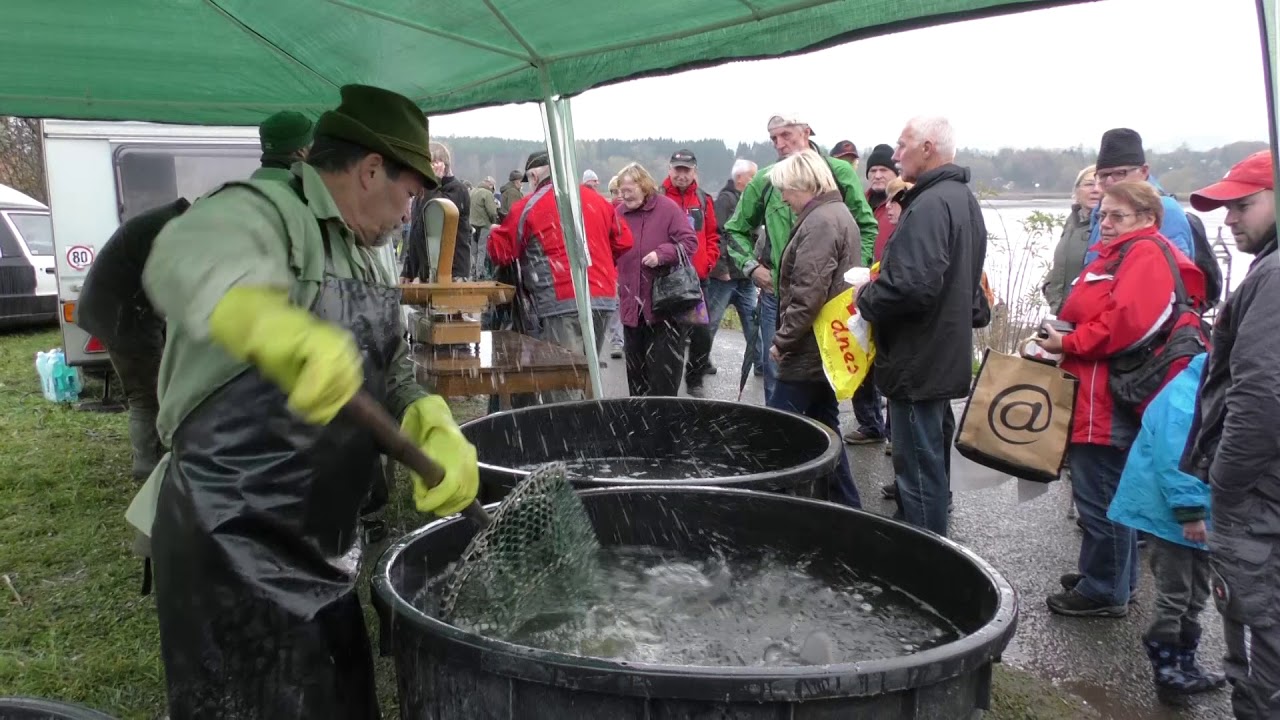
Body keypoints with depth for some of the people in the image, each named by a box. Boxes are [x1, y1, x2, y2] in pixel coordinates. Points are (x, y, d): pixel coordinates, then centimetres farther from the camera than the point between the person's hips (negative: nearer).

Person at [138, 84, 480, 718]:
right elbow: (189, 256, -39)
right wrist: (274, 322, -61)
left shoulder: (364, 258, 13)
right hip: (233, 539, -9)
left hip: (321, 540, 9)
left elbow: (393, 372, 10)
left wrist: (436, 429, -12)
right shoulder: (262, 211, -15)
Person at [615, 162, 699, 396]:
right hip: (632, 304, 5)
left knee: (663, 364, 0)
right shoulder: (619, 213, 7)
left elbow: (690, 242, -9)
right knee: (635, 365, 13)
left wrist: (662, 254, -21)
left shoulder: (668, 208, -6)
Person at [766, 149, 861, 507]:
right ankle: (845, 504, 23)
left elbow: (808, 294, -24)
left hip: (811, 349, -10)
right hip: (828, 346, 10)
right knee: (824, 426, 16)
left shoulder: (820, 222, -17)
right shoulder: (837, 214, 15)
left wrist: (782, 340, -15)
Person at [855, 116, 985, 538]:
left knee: (919, 471, -2)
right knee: (935, 459, 22)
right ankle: (933, 538, 36)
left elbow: (912, 287, -31)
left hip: (918, 362, -11)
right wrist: (878, 285, 15)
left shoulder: (929, 206, -20)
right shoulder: (964, 200, 14)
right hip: (947, 356, 11)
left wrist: (866, 298, -12)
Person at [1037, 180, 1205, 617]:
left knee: (1099, 495, -3)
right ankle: (1116, 578, 31)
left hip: (1110, 397, -11)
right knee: (1114, 492, 19)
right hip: (1101, 393, 11)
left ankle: (1104, 591, 9)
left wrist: (1068, 343, -15)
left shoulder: (1146, 254, -12)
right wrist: (1063, 339, 8)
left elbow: (1128, 321, -25)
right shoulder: (1123, 253, 20)